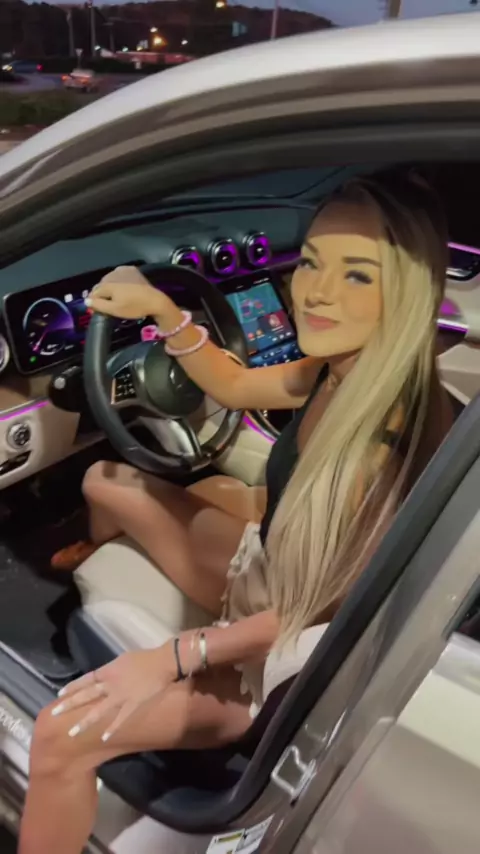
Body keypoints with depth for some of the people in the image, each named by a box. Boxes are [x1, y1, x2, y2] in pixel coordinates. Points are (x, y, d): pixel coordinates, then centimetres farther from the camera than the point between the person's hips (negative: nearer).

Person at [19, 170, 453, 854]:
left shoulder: (405, 433, -33)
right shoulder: (336, 373, -11)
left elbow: (340, 609, -27)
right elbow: (233, 387, 6)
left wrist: (176, 657, -28)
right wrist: (162, 309, -9)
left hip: (298, 655, -7)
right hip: (266, 572, 8)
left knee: (60, 739, -20)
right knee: (106, 483, 17)